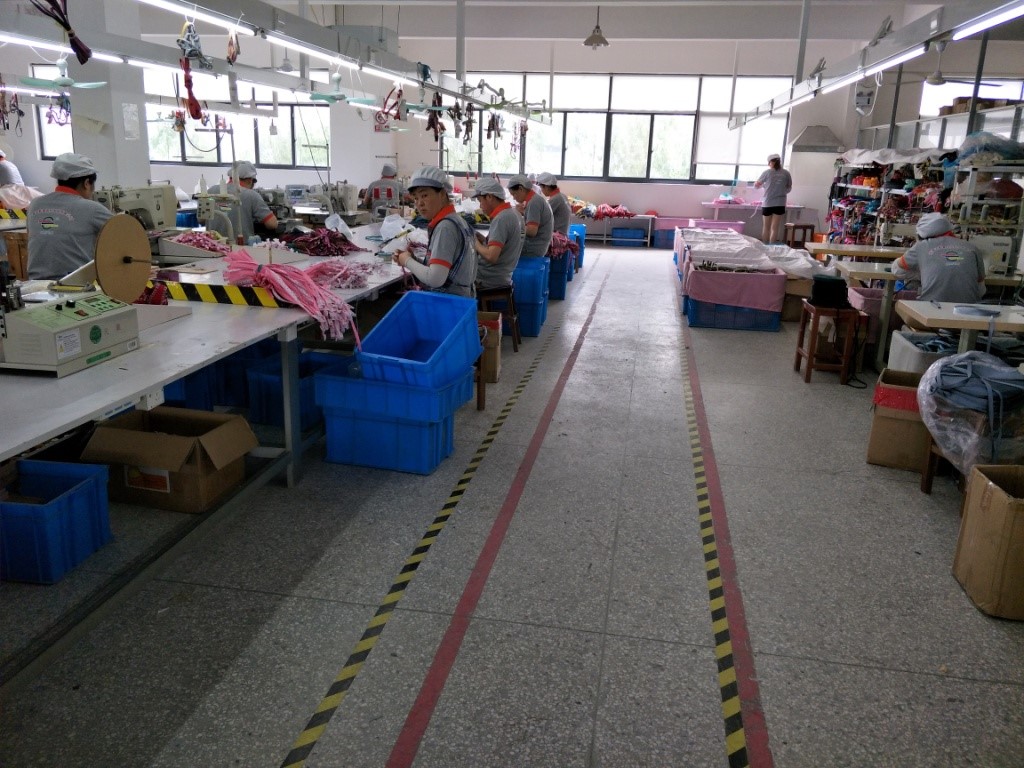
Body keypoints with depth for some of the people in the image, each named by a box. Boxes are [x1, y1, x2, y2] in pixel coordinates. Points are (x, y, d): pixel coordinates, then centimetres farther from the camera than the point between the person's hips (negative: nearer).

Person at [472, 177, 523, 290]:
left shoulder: (501, 219, -20)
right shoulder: (512, 213, 10)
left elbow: (491, 256, -28)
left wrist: (476, 243, -11)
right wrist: (483, 240, 4)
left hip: (489, 279, -9)